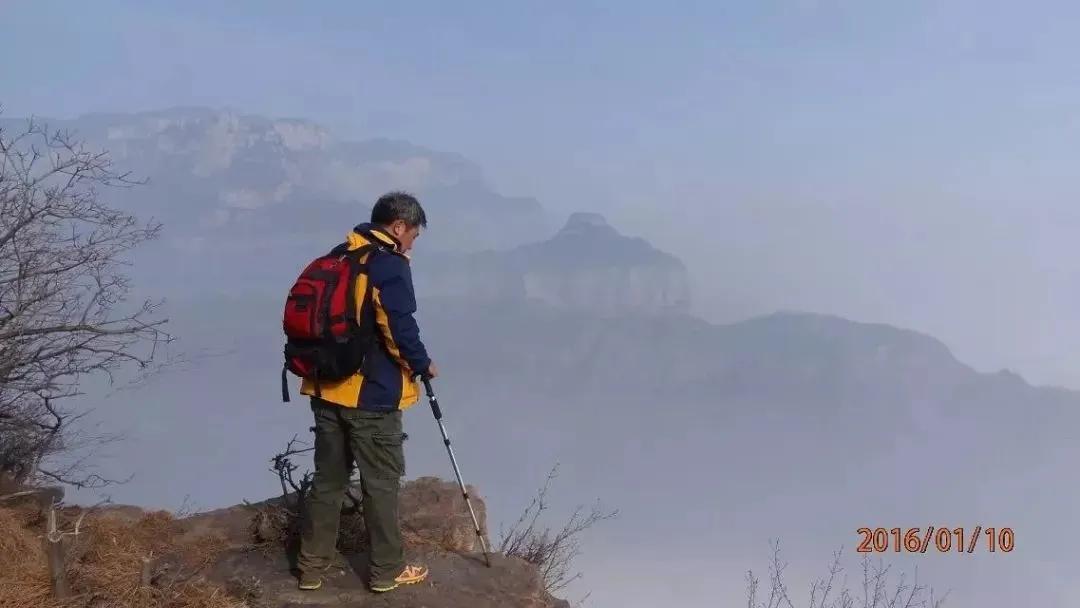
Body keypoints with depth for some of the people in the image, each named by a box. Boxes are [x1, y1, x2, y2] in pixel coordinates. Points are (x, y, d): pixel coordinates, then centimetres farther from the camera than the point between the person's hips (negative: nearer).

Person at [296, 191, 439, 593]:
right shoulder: (389, 266, -14)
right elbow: (400, 329, -18)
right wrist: (423, 365, -2)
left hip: (327, 388, 7)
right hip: (372, 396, -7)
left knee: (328, 478, 15)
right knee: (381, 483, 5)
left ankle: (313, 565, 24)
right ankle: (387, 571, 16)